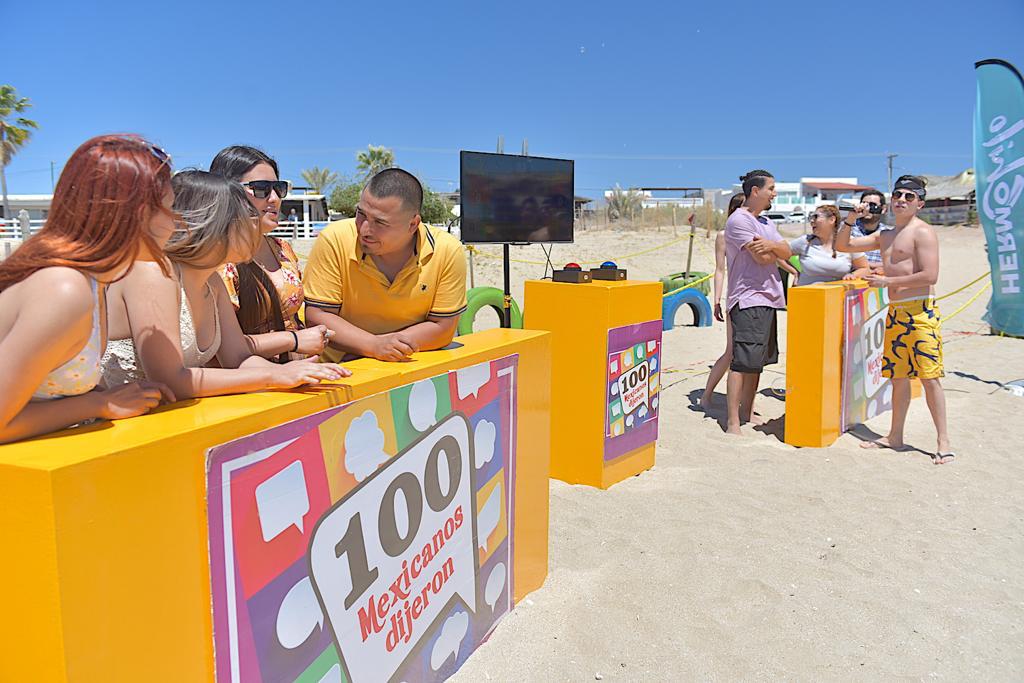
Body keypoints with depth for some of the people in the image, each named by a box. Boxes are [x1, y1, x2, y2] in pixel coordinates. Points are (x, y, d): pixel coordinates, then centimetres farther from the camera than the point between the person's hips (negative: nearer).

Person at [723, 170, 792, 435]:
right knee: (742, 361, -11)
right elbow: (762, 257, -16)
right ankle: (732, 422, -9)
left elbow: (787, 253, 9)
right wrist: (776, 249, 5)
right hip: (748, 298, -9)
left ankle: (747, 412, 21)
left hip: (768, 298, 9)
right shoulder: (739, 220, -8)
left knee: (758, 361, 12)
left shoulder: (766, 222, 21)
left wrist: (771, 245, -12)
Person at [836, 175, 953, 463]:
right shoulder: (884, 235, 17)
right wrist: (850, 219, 4)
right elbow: (842, 246, 20)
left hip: (920, 311, -8)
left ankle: (943, 442, 0)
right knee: (898, 376, 12)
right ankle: (895, 437, 21)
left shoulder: (923, 232, -7)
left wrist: (887, 281, -13)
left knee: (929, 377, -7)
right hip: (894, 312, 8)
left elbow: (930, 275, -17)